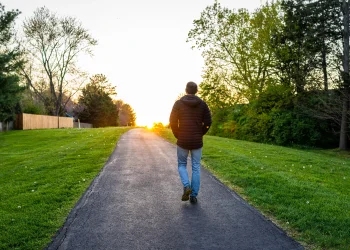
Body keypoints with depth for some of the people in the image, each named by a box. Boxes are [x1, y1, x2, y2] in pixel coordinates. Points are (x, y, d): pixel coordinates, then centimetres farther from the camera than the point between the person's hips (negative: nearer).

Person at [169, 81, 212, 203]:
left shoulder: (178, 103, -3)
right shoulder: (202, 104, 0)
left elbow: (173, 121, -8)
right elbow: (208, 122, -3)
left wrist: (177, 136, 7)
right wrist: (200, 134, 11)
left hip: (183, 141, -1)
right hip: (197, 141, 1)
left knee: (182, 165, 17)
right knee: (196, 168, 10)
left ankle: (186, 186, -6)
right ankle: (193, 195, 10)